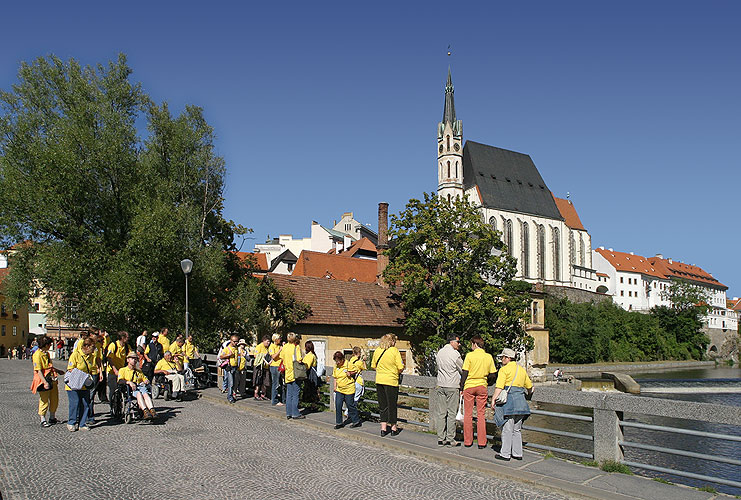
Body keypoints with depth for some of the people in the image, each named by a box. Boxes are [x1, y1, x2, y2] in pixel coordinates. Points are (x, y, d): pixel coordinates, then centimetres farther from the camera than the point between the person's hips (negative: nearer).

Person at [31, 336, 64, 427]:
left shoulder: (47, 353, 13)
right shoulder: (37, 355, -14)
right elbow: (38, 371, -20)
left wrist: (57, 371, 39)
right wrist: (45, 382, -26)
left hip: (52, 379, 8)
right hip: (44, 380, -8)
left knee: (54, 399, 13)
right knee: (44, 401, 1)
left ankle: (52, 418, 28)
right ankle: (43, 421, 12)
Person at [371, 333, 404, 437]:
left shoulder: (377, 351, 5)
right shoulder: (394, 351, -9)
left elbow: (373, 366, 14)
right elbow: (401, 368, -11)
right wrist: (397, 372, 9)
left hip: (379, 381, 4)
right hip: (391, 381, -4)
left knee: (382, 405, 13)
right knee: (392, 405, 7)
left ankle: (383, 428, 13)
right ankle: (393, 428, 16)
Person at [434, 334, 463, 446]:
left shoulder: (439, 353, 9)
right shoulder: (455, 354, -9)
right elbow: (462, 370, 0)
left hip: (440, 385, 6)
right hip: (452, 386, -6)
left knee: (440, 413, 5)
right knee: (451, 413, 0)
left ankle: (440, 439, 7)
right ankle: (450, 439, 2)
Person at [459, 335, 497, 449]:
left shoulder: (470, 355, -9)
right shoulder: (489, 357, 1)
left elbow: (465, 373, -8)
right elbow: (492, 374, 5)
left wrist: (461, 388, 0)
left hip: (469, 386, -2)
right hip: (482, 387, 2)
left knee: (468, 415, 6)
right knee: (481, 415, 7)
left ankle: (468, 441, 10)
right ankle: (481, 442, 6)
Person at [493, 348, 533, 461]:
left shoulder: (504, 369, -5)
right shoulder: (522, 370, 16)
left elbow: (499, 387, -15)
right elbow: (529, 386, 27)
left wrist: (493, 400, -14)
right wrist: (529, 394, 46)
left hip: (508, 401, -7)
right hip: (520, 402, 7)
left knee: (507, 429, -2)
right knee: (517, 429, 14)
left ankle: (505, 454, 2)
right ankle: (518, 453, 16)